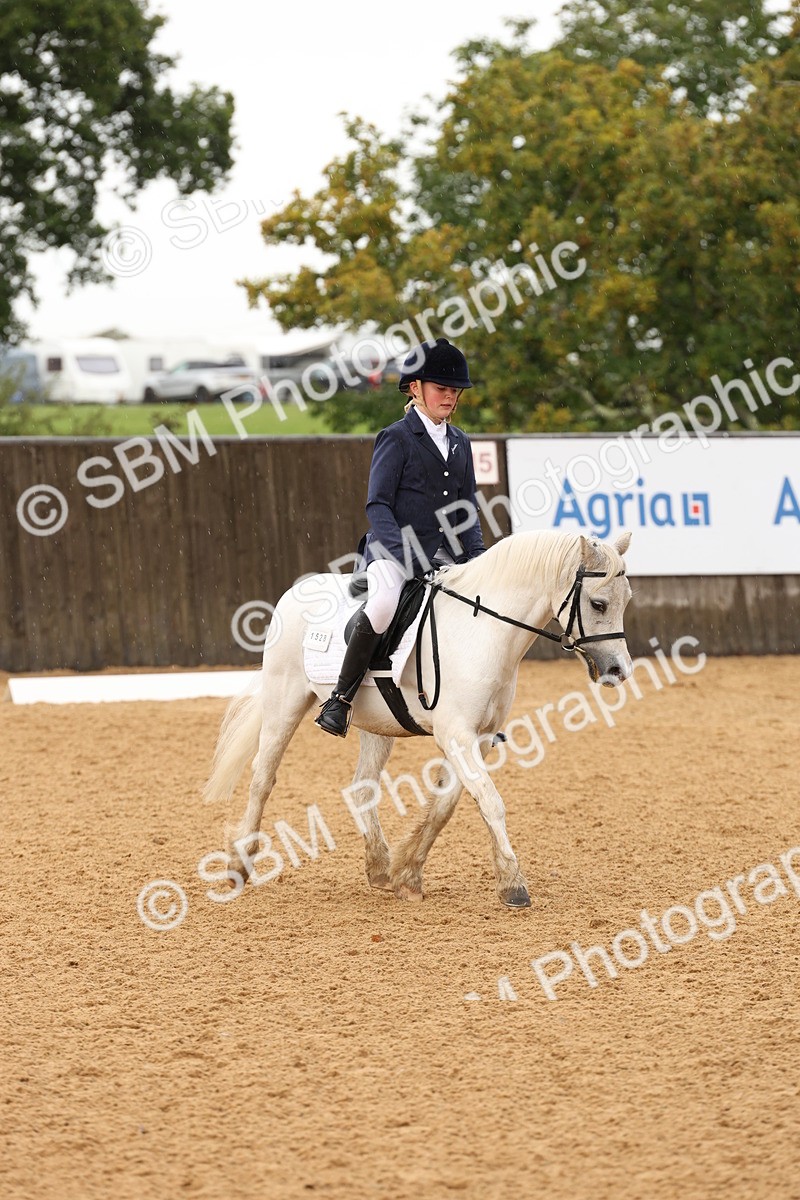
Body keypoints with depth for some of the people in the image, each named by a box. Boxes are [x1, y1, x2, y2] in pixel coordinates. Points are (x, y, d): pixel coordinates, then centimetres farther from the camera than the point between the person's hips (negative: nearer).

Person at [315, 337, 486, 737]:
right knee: (384, 602, -37)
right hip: (392, 548, -7)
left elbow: (466, 511, 18)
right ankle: (340, 700, -27)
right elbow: (377, 504, -9)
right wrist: (401, 553, -23)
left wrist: (477, 556, 2)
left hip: (443, 556, 7)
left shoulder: (460, 443, 16)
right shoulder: (396, 439, -3)